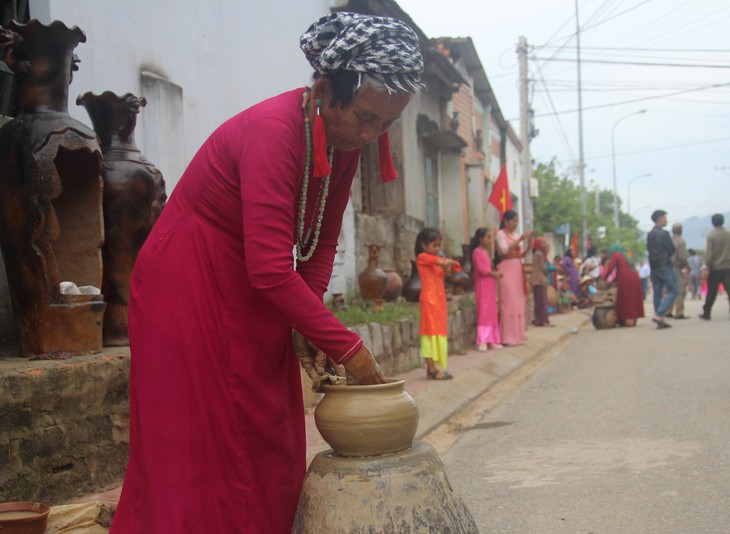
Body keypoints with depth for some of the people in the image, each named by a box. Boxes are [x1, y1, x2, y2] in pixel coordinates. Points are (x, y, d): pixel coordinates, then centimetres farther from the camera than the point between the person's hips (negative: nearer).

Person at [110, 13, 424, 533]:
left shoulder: (344, 139, -3)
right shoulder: (273, 132, -29)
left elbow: (322, 241, 5)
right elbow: (271, 269, -35)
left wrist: (307, 315, -9)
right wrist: (347, 347, -28)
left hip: (254, 302, 8)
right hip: (190, 297, -8)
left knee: (270, 450, 11)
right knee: (206, 455, -1)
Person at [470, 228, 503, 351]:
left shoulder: (485, 252, 19)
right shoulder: (477, 251, -10)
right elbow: (481, 269, -18)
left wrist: (495, 272, 5)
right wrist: (493, 274, -16)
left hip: (489, 285, 9)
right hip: (483, 285, -9)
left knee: (492, 312, 8)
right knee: (484, 311, -12)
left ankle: (492, 340, 11)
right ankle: (482, 341, -13)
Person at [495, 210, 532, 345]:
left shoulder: (516, 235, 16)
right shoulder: (500, 234, -3)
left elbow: (522, 254, 13)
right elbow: (504, 250, -18)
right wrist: (520, 240, -18)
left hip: (517, 269, 7)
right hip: (506, 269, -7)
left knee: (518, 302, 5)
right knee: (508, 301, -11)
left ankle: (517, 335, 9)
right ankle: (507, 337, -10)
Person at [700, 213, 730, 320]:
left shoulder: (711, 235, -8)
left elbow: (709, 253, -11)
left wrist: (708, 266, -5)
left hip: (715, 268, -2)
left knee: (711, 292, 8)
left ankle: (706, 313, 15)